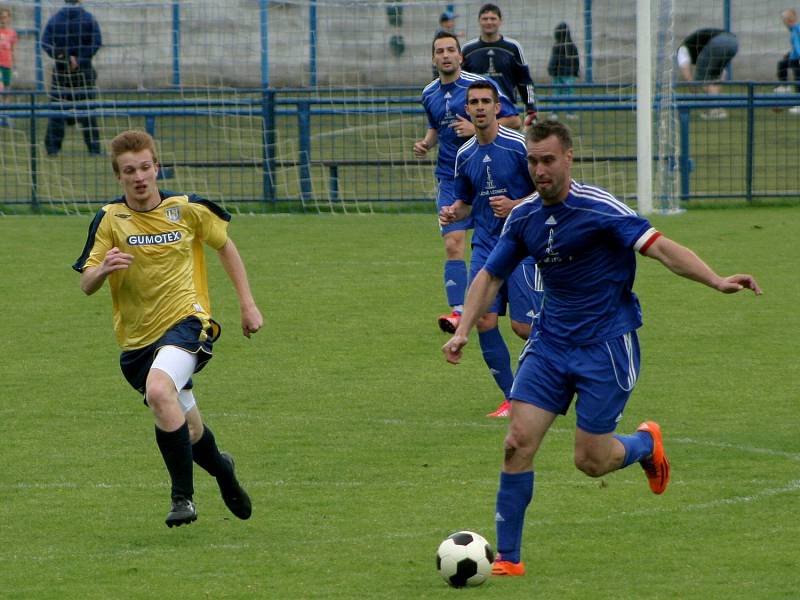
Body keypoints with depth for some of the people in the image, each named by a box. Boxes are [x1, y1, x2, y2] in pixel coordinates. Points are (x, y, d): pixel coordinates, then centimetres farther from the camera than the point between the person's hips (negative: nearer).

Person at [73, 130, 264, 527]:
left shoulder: (187, 209, -4)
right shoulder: (110, 219, -5)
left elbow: (224, 245, 14)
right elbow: (86, 285, -8)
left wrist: (247, 303, 12)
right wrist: (103, 269, -31)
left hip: (186, 320, -3)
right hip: (137, 338, 3)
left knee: (159, 391, -32)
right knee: (188, 431, 12)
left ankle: (183, 496, -22)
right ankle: (221, 470, 47)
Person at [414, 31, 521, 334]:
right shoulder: (429, 94, 8)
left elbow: (513, 120, -6)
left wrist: (477, 128, -18)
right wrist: (425, 142, 5)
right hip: (450, 178, 3)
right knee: (453, 244, -11)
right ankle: (457, 310, -14)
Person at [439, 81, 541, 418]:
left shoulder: (519, 145, -9)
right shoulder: (465, 156, 8)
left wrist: (516, 206, -18)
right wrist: (452, 213, -2)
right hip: (485, 246, 5)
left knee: (523, 326, -9)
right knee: (483, 320, -8)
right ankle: (512, 399, 2)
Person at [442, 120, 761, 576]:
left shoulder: (598, 208, -17)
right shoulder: (523, 217, 1)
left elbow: (660, 247, -23)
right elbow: (490, 277, 14)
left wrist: (716, 281, -35)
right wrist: (463, 331, 2)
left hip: (607, 346, -5)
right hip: (550, 343, 5)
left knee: (590, 461, -3)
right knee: (519, 442, -9)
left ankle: (647, 443, 33)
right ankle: (508, 558, -1)